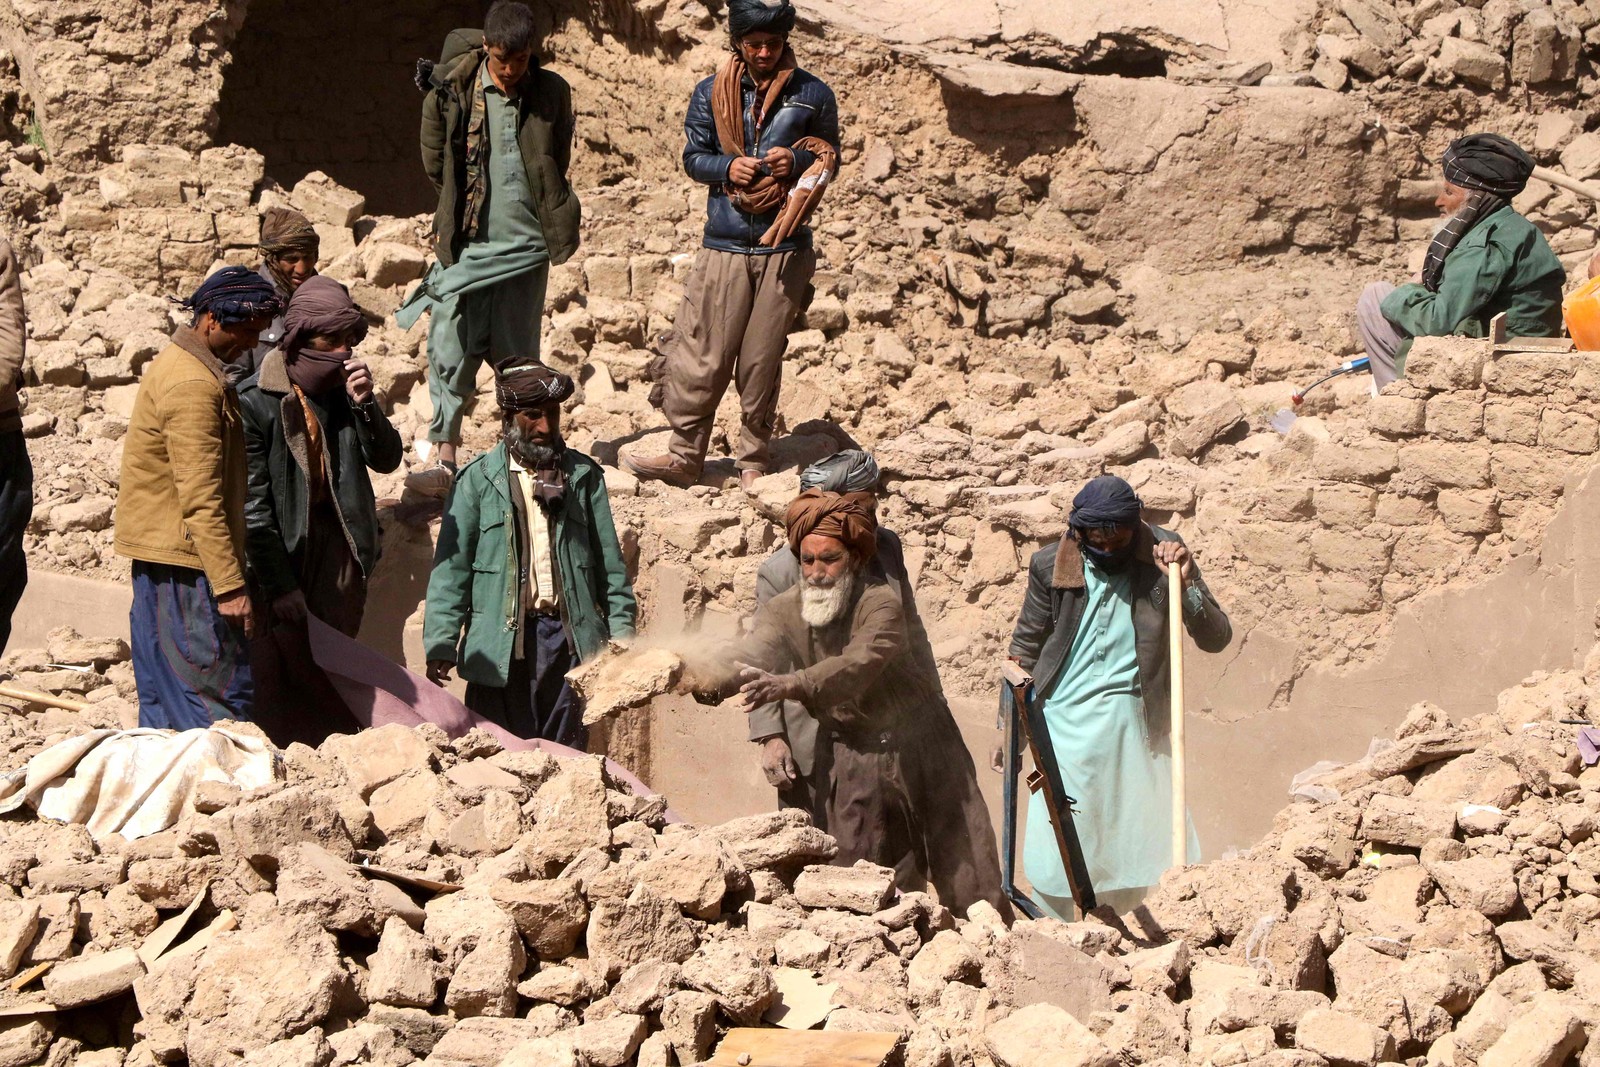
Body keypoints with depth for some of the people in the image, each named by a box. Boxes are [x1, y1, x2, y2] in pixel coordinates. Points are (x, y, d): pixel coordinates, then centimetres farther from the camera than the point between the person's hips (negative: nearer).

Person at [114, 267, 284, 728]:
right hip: (186, 567, -11)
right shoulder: (192, 384, -18)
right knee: (222, 702, -10)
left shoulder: (176, 363, 16)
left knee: (163, 699, 12)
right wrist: (230, 585, -23)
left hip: (158, 560, 11)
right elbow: (201, 499, -22)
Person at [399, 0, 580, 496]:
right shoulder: (450, 90, -6)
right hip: (467, 245, 0)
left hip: (525, 247, 1)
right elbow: (435, 162, 7)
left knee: (518, 360, 7)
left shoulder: (551, 94, -2)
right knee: (450, 351, -4)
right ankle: (444, 459, 0)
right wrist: (462, 206, 12)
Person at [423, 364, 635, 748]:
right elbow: (451, 566, 0)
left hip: (568, 634, 2)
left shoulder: (584, 475, 9)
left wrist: (620, 630, 7)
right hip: (501, 643, -2)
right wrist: (440, 644, -7)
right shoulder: (477, 479, 2)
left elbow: (609, 560, 12)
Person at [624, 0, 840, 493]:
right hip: (724, 246, 0)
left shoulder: (813, 94, 5)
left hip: (784, 249, 0)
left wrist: (796, 161, -10)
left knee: (762, 360, 3)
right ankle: (685, 457, 7)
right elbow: (694, 157, 9)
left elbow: (830, 156, 12)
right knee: (703, 357, -2)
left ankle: (754, 461, 14)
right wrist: (729, 167, -12)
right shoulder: (711, 94, 5)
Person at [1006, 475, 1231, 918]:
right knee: (1057, 844, -1)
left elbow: (1216, 638, -5)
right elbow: (1025, 648, 9)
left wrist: (1187, 582, -21)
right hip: (1065, 721, 0)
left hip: (1133, 723, 0)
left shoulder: (1161, 557, -4)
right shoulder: (1052, 565, -3)